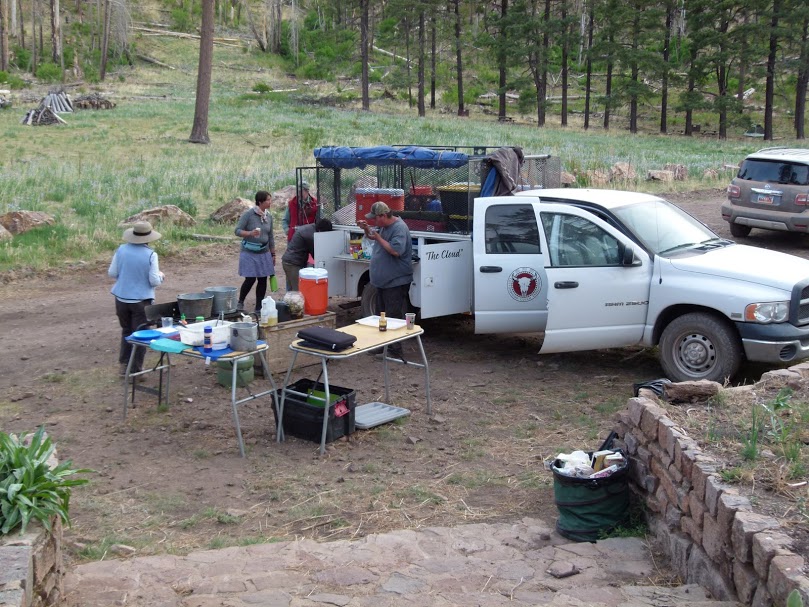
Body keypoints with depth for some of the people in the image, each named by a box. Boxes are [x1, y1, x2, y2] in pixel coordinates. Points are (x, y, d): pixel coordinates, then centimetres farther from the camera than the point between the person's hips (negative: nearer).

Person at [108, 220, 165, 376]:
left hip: (122, 299, 4)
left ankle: (124, 364, 22)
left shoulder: (121, 250, -5)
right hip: (141, 300, -4)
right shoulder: (150, 255, -15)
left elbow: (112, 273, 2)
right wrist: (160, 276, 9)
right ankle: (135, 369, 13)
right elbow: (154, 281, -13)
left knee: (126, 330, 22)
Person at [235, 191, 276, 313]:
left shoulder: (269, 216, 7)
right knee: (250, 279, -9)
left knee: (262, 279, 3)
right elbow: (237, 230, -10)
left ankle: (259, 308, 15)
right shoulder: (248, 214, -10)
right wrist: (249, 233, -29)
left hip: (264, 253, 5)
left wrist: (273, 254, 16)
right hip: (249, 253, -5)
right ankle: (240, 303, 15)